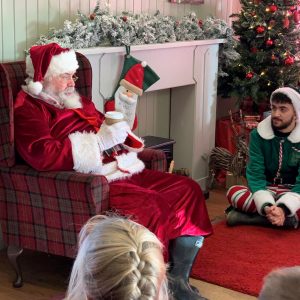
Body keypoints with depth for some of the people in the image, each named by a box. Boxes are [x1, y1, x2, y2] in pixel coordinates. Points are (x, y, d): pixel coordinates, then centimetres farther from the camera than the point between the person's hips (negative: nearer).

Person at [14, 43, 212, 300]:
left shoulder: (77, 101, 24)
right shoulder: (28, 109, -1)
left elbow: (109, 133, 32)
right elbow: (42, 156, -19)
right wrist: (99, 140, -18)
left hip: (125, 172, 9)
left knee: (187, 189, -5)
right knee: (151, 207, -30)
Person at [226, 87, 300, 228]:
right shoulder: (258, 134, -7)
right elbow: (255, 174, -12)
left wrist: (283, 208, -35)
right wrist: (266, 206, -32)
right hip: (264, 190, 1)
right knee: (233, 192, -29)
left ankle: (247, 215, -28)